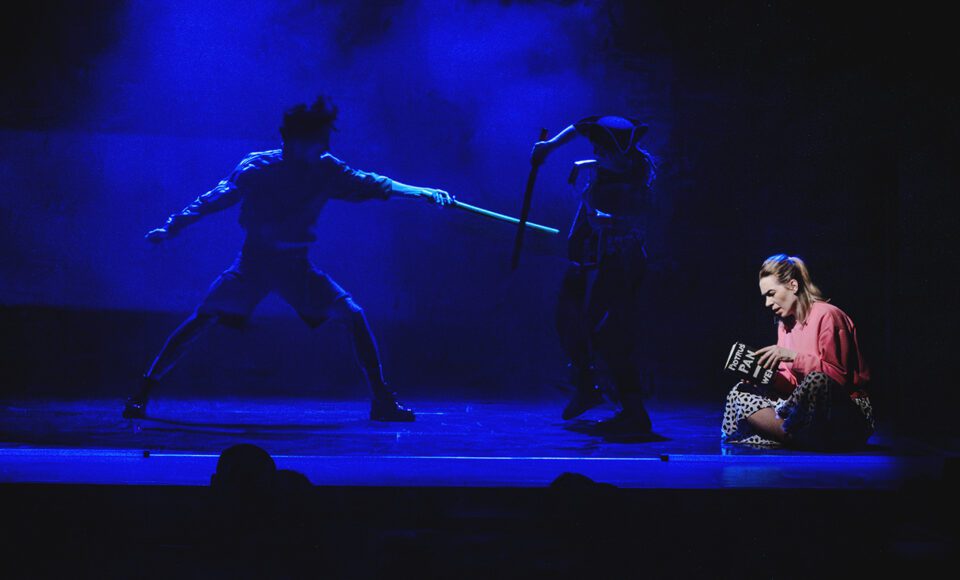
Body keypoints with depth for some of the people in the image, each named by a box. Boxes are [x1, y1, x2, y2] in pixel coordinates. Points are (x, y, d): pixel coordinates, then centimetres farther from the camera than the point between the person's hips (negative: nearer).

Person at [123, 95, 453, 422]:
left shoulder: (326, 171, -2)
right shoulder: (257, 168, -10)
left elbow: (371, 185, -6)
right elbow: (214, 199, -4)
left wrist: (424, 193, -17)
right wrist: (171, 228, -6)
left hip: (295, 266, 3)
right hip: (254, 262, -2)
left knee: (353, 316, -11)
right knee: (204, 319, -13)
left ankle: (382, 400, -2)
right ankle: (143, 393, -1)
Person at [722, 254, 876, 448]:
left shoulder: (827, 315, -11)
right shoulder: (785, 323, 13)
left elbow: (839, 376, -18)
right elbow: (792, 383, 10)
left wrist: (792, 356, -22)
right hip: (805, 408, 8)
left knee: (815, 381, -40)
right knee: (740, 393, -6)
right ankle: (805, 441, -20)